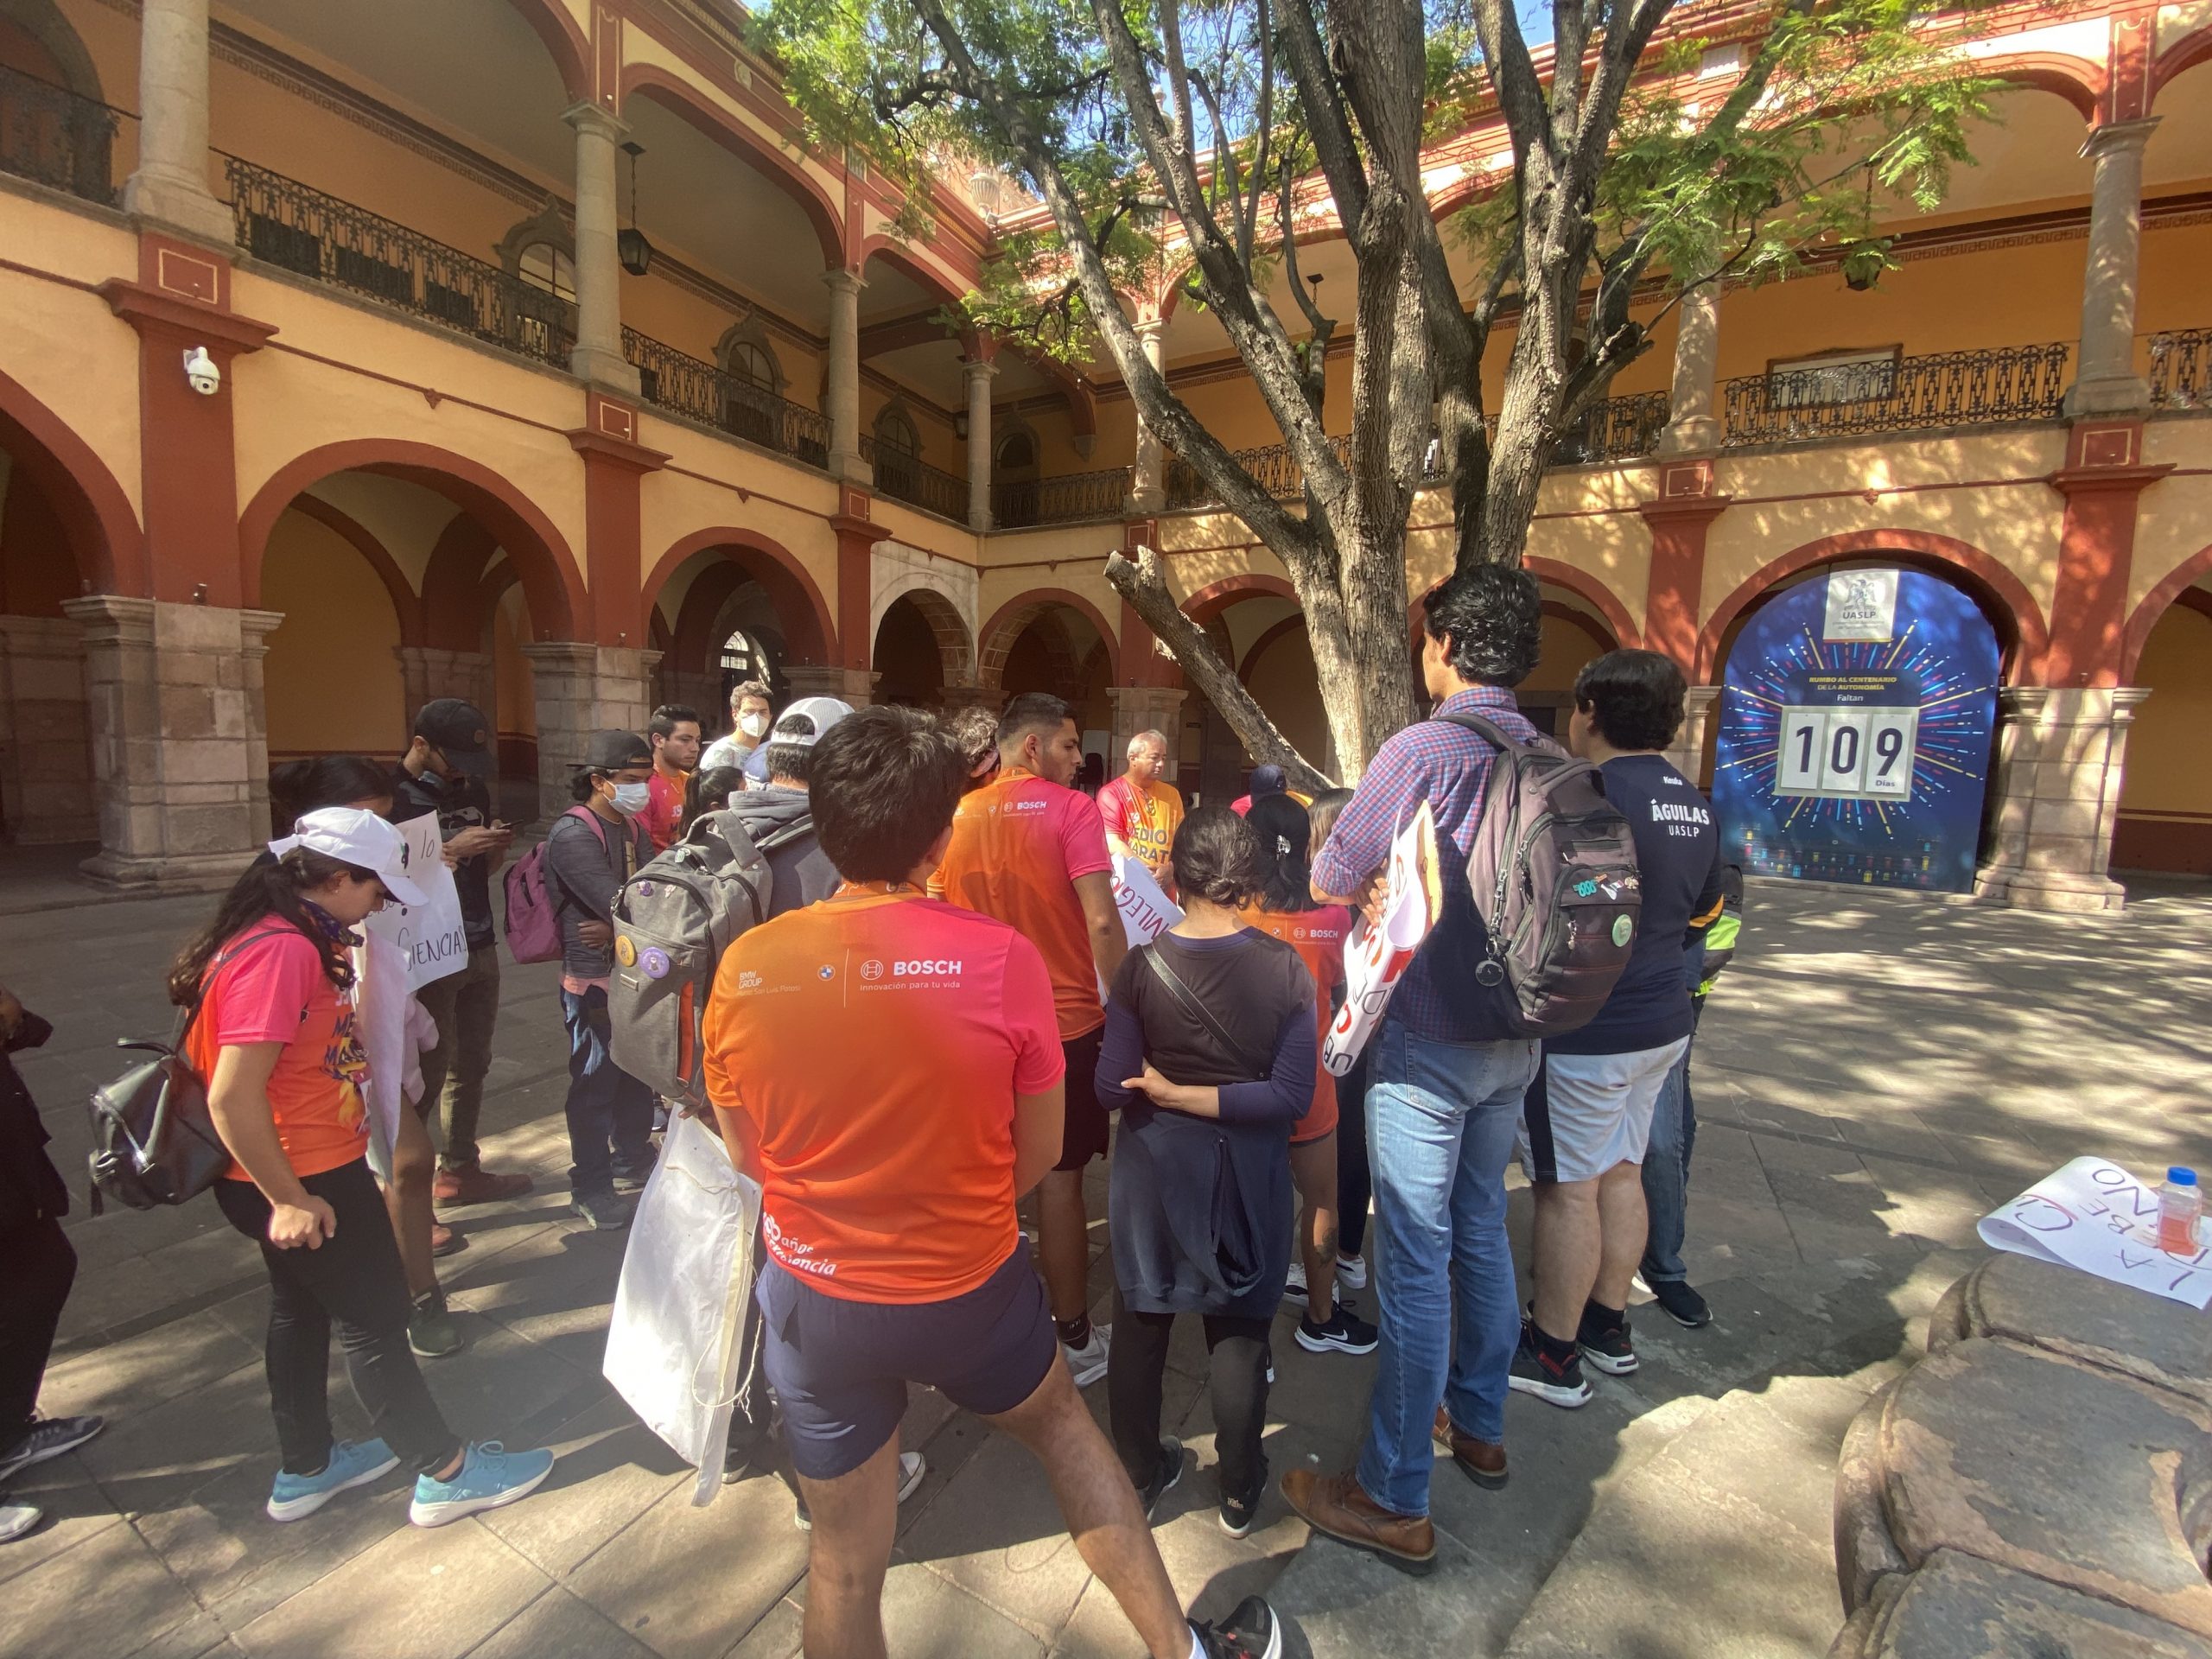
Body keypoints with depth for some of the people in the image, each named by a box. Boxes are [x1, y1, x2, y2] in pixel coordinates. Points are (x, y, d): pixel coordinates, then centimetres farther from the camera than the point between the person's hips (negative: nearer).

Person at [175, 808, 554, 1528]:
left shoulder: (291, 938, 3)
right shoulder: (281, 952, -28)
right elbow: (231, 1099, -30)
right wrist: (290, 1200, -21)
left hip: (308, 1170, 10)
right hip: (307, 1179, -10)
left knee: (302, 1309, 22)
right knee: (373, 1317, 4)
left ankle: (305, 1469, 42)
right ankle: (445, 1472, 21)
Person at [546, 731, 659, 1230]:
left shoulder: (631, 828, 9)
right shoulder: (572, 834, -17)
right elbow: (619, 903, -26)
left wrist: (617, 928, -15)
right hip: (595, 981, -8)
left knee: (636, 1075, 19)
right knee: (595, 1085, 3)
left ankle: (633, 1163, 37)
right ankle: (592, 1188, 19)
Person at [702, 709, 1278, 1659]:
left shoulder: (745, 969, -16)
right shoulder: (1002, 957, -21)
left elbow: (746, 1154, -1)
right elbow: (1039, 1151, -8)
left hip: (817, 1298, 2)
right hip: (970, 1288, -1)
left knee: (845, 1562, 22)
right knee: (1063, 1424, 29)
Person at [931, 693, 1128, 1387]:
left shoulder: (959, 816, 3)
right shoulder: (1070, 810, -13)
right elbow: (1102, 922, -21)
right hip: (1066, 1020, -5)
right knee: (1060, 1178, 7)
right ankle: (1073, 1340, 21)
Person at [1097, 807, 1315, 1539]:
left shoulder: (1142, 965, -16)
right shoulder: (1285, 969, -15)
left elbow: (1113, 1088, -14)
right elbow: (1292, 1097, -18)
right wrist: (1197, 1096, -13)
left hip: (1153, 1172, 0)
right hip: (1245, 1176, 0)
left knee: (1140, 1327, 19)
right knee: (1239, 1333, 18)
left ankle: (1137, 1478, 37)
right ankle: (1240, 1491, 35)